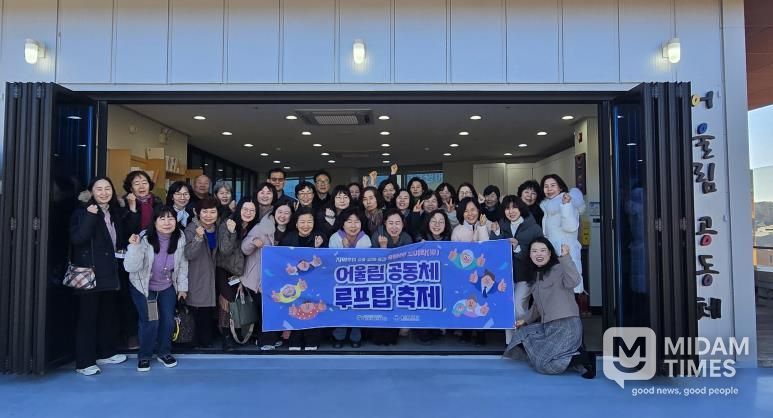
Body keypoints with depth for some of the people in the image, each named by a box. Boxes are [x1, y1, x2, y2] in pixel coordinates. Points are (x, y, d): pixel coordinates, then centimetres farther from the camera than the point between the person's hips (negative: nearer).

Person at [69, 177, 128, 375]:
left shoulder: (116, 213, 11)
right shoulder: (82, 212, -7)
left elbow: (122, 239, 17)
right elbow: (76, 239, -22)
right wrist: (90, 216, -26)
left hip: (110, 273, 7)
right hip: (90, 273, -7)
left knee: (108, 314, 15)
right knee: (87, 317, -2)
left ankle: (105, 353, 28)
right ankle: (84, 362, 5)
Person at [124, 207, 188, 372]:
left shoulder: (180, 238, -15)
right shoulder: (145, 239, -25)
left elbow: (183, 264, -2)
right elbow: (130, 267, -28)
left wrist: (182, 287, 2)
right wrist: (134, 247, -42)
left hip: (168, 288, 3)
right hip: (143, 287, -3)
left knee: (168, 321, 5)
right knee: (150, 322, -9)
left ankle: (164, 352, 29)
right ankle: (144, 356, 16)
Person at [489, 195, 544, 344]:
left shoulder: (533, 228, -4)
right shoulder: (501, 226, 7)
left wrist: (517, 248, -23)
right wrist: (494, 234, -10)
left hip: (525, 274, -4)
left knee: (517, 306, -15)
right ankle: (510, 343, 19)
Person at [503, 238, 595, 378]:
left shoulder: (559, 268, -9)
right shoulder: (535, 275, 16)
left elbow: (573, 282, -32)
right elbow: (538, 305, 27)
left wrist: (565, 257, -34)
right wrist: (526, 320, 26)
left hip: (566, 325, -9)